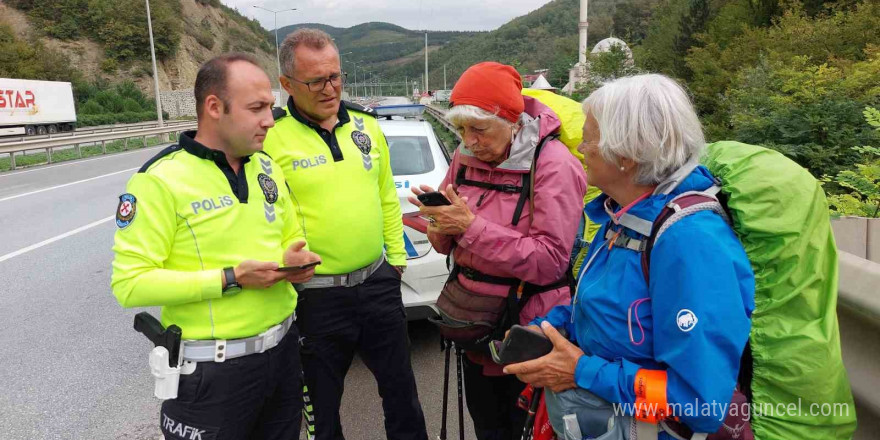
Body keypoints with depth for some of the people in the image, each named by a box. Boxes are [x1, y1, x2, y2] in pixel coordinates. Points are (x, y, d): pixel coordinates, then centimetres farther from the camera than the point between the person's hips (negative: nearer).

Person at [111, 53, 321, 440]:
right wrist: (230, 279, -23)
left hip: (283, 348, 6)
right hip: (213, 368, -6)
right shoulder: (161, 180, -15)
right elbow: (130, 283, -18)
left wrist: (295, 260, -7)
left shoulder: (268, 168, 5)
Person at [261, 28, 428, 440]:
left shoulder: (366, 124, 4)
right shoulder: (271, 137, -12)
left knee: (401, 389, 20)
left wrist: (395, 257, 13)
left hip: (378, 282, 4)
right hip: (315, 296, -4)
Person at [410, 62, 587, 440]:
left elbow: (550, 261, -25)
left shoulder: (553, 164, -18)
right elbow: (447, 245, 9)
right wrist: (441, 227, -15)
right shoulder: (466, 158, 1)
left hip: (527, 328, -5)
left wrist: (472, 226, -26)